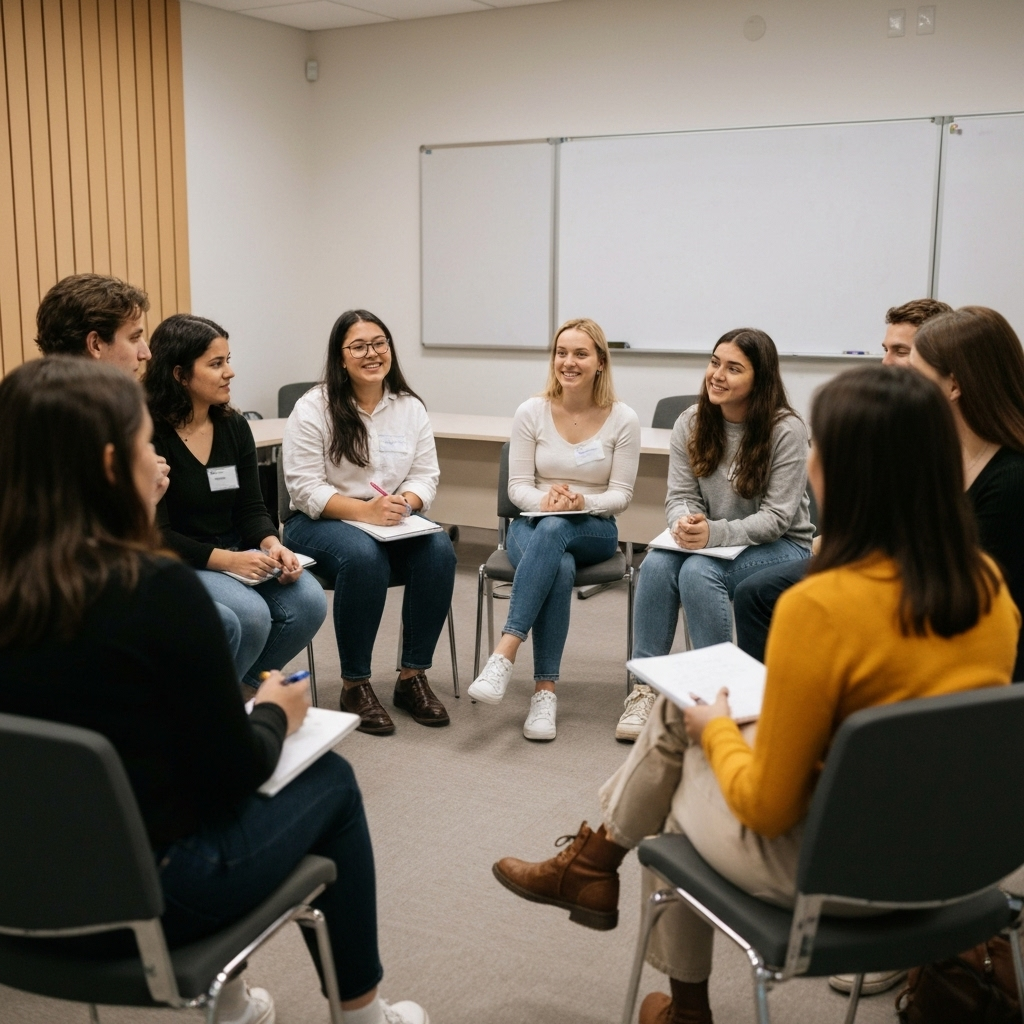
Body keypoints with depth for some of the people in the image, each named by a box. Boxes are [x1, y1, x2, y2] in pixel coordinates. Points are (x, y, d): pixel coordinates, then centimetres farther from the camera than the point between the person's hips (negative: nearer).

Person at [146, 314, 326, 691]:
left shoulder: (234, 427, 4)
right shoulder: (149, 436, -14)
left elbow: (251, 508, 5)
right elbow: (157, 535, -16)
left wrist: (273, 545, -15)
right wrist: (226, 560, -25)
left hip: (235, 553, 6)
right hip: (177, 564, -6)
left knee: (309, 601, -16)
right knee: (250, 614, -30)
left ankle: (246, 683, 7)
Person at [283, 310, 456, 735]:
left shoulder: (410, 407, 8)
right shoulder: (312, 408, -6)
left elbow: (426, 475, 5)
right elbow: (305, 487, -12)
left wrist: (403, 503, -18)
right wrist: (363, 510, -25)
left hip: (394, 521, 4)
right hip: (320, 522, -4)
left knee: (439, 550, -27)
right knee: (364, 557, -37)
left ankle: (412, 676, -13)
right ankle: (354, 684, -20)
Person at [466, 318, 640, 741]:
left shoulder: (623, 419, -3)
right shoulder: (531, 412, -1)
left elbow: (621, 495, -3)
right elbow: (518, 487, 0)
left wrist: (582, 502, -24)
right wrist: (544, 500, -22)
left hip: (594, 530, -1)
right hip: (533, 524, 1)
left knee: (553, 530, -38)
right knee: (560, 569, -37)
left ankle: (504, 653, -41)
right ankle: (544, 690, -31)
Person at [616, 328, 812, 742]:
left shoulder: (787, 430, -16)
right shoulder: (691, 423, -1)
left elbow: (777, 517, -18)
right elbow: (680, 496, -2)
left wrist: (714, 533, -32)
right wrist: (685, 525, -26)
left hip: (781, 546, -4)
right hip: (710, 541, 4)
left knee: (700, 572, -32)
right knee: (656, 564, -26)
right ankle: (644, 688, -19)